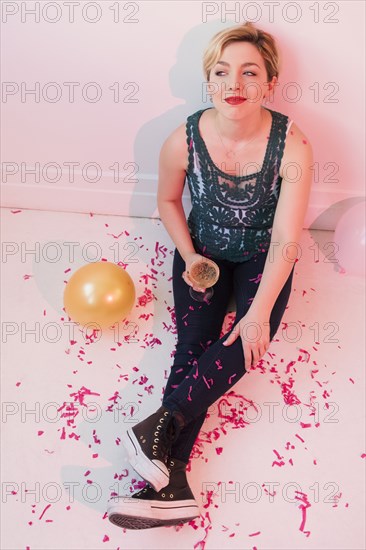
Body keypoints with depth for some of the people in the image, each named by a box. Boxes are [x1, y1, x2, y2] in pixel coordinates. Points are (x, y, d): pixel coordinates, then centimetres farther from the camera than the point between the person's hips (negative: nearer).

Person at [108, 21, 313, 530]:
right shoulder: (184, 140, -16)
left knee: (251, 337, -28)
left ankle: (165, 420, -25)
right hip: (203, 252, 1)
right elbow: (168, 201, 4)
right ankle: (171, 484, -22)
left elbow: (286, 238, -25)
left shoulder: (292, 145, -21)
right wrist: (189, 257, -10)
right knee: (192, 343, -17)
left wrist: (259, 312, -32)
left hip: (260, 257, 0)